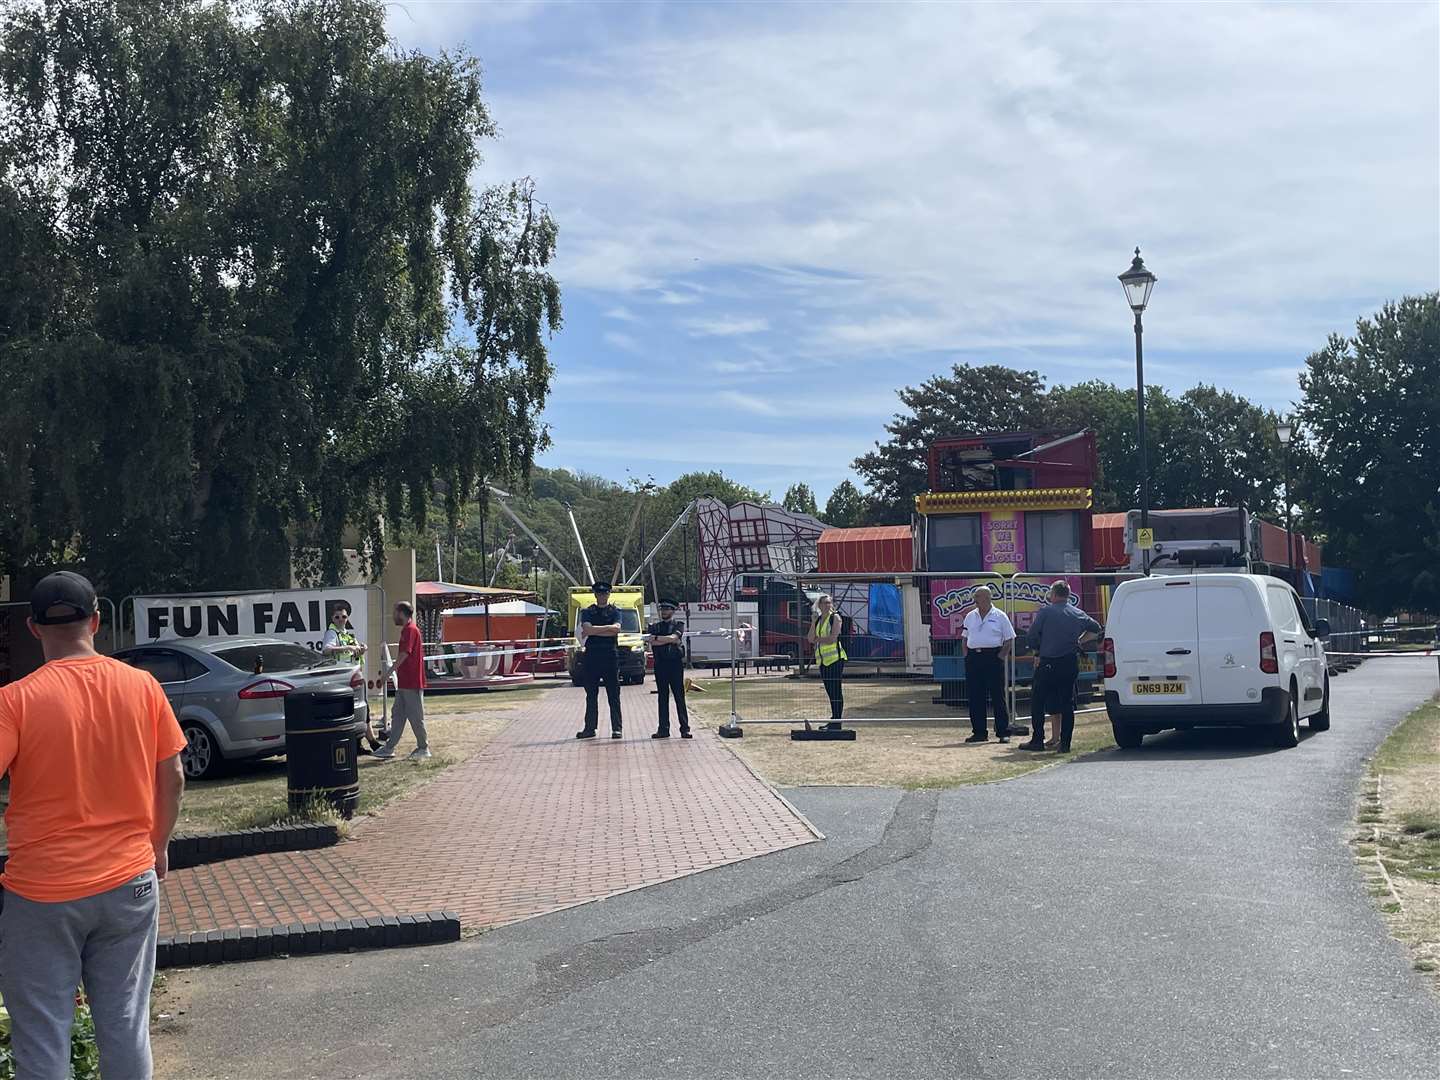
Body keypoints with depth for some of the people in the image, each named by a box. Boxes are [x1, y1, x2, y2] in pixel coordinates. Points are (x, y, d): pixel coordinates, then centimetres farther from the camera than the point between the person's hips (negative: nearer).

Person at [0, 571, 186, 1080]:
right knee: (125, 1026, 13)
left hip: (41, 892, -3)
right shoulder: (143, 686, -2)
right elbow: (172, 778, 5)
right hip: (129, 884, 3)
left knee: (42, 1038, 9)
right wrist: (158, 846, 19)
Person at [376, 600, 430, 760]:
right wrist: (390, 670, 22)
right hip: (404, 682, 10)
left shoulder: (410, 630, -14)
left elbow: (404, 654, -22)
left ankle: (423, 748, 6)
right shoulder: (407, 630, 17)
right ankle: (389, 748, 13)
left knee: (415, 716, -3)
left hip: (411, 683, -10)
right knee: (397, 714, 10)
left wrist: (389, 671, -21)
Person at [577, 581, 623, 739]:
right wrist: (607, 628, -9)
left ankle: (617, 728, 2)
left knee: (613, 695, -1)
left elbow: (616, 629, -10)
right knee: (591, 695, 6)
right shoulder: (587, 612, 11)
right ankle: (590, 728, 11)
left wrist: (593, 631, -10)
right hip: (591, 656, 1)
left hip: (611, 656, -1)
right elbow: (587, 629, -7)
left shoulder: (615, 611, 9)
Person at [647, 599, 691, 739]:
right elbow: (652, 642, -3)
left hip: (675, 664, -3)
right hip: (660, 665, 3)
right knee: (663, 698, 5)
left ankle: (685, 729, -2)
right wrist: (669, 640, -9)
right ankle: (663, 729, 8)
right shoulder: (655, 626, 15)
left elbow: (673, 637, -12)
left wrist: (657, 638, -6)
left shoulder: (679, 625, 7)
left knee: (679, 696, -4)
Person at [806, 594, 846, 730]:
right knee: (830, 691, 9)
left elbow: (832, 638, -14)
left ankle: (837, 723, -7)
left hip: (835, 657, -6)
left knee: (836, 690, -7)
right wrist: (814, 621, -3)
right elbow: (811, 639, 4)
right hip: (822, 659, 7)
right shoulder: (817, 620, 15)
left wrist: (817, 639, -2)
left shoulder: (835, 618, -3)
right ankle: (833, 720, 15)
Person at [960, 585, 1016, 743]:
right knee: (975, 697, 4)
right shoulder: (970, 616, 13)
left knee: (998, 696, -2)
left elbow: (1009, 641, 1)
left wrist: (1001, 657, -9)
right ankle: (979, 732, 11)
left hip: (993, 657, -4)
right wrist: (966, 656, 5)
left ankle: (1003, 732, 3)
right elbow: (964, 639, 18)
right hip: (973, 657, 4)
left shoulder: (999, 616, 0)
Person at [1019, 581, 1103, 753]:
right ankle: (1065, 743, 7)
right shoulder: (1078, 614, 9)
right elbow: (1096, 628, 25)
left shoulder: (1046, 611, -5)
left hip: (1048, 663, -4)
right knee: (1067, 703, 9)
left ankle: (1037, 740, 5)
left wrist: (1038, 651, 9)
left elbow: (1031, 638, -8)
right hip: (1070, 664, 4)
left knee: (1037, 701, 6)